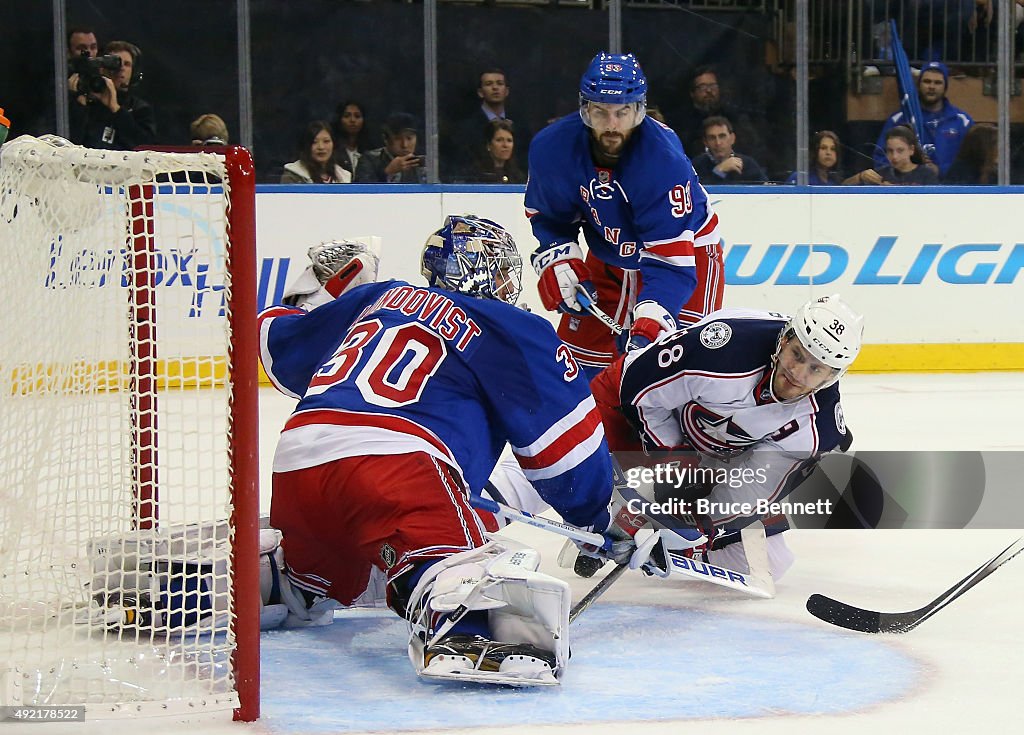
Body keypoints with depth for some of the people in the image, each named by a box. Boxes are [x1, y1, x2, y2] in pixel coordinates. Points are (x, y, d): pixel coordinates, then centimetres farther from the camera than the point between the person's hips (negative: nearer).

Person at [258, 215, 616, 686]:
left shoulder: (375, 299, 29)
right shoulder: (513, 329, 14)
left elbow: (278, 343, 42)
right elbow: (567, 436, 10)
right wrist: (598, 519, 24)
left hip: (295, 460, 7)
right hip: (396, 462, -7)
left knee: (321, 578, 35)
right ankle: (464, 634, -60)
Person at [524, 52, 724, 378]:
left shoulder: (665, 162, -36)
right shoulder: (551, 147, -21)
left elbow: (671, 259, -38)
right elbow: (546, 215, 1)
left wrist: (649, 322, -50)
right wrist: (558, 262, -15)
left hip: (687, 249, -5)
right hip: (608, 257, 5)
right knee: (579, 352, 4)